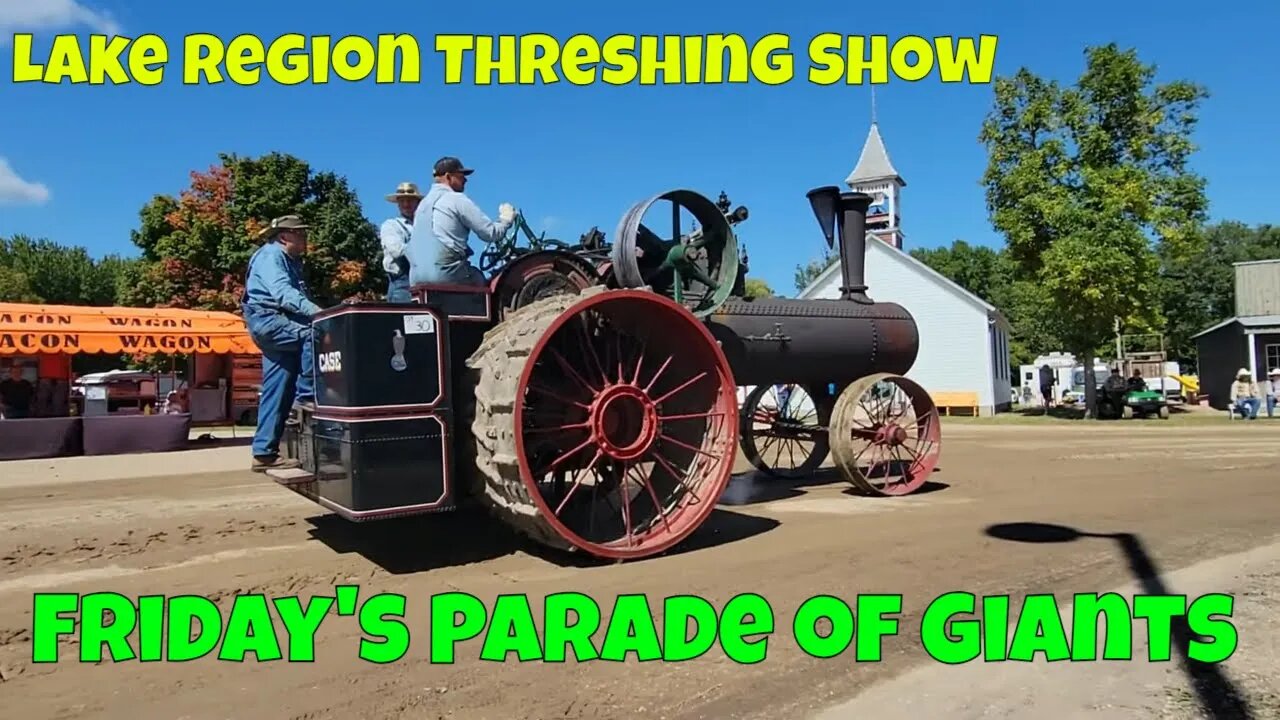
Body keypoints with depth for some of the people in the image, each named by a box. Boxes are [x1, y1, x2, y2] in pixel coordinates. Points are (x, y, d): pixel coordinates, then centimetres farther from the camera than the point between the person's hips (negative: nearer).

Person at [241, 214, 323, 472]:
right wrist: (317, 312, -37)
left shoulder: (292, 261, 22)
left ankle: (264, 453, 8)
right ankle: (306, 394, -21)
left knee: (277, 392, 5)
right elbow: (283, 293, -25)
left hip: (279, 324, 9)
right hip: (267, 320, -9)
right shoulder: (270, 255, -8)